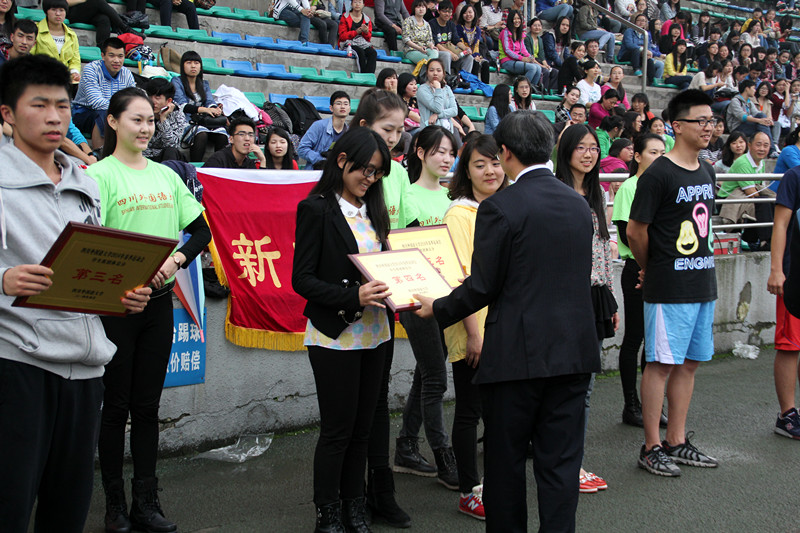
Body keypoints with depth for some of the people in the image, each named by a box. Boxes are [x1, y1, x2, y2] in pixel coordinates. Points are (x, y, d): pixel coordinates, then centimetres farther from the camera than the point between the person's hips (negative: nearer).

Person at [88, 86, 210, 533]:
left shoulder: (165, 175, 11)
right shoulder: (100, 174, -5)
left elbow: (202, 231, 10)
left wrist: (177, 259, -9)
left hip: (159, 301, 5)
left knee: (148, 404, 10)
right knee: (116, 405, 4)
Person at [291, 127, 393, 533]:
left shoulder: (372, 210, 11)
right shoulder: (316, 209, -9)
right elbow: (302, 279, -14)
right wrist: (352, 297, -25)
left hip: (373, 333, 6)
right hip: (335, 337, -6)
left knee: (362, 428, 13)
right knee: (337, 431, 3)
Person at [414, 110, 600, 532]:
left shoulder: (499, 207, -13)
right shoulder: (579, 204, 7)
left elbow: (482, 287, -12)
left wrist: (438, 309, 6)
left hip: (517, 354, -5)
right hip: (573, 351, 5)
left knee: (505, 461, 11)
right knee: (560, 461, 10)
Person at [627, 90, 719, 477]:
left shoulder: (707, 172, 12)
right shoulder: (659, 174, -12)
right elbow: (635, 231, -10)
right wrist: (651, 270, 3)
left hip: (703, 284, 8)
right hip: (669, 289, -7)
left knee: (689, 363, 12)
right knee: (661, 364, -1)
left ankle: (676, 442, 22)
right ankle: (651, 448, 8)